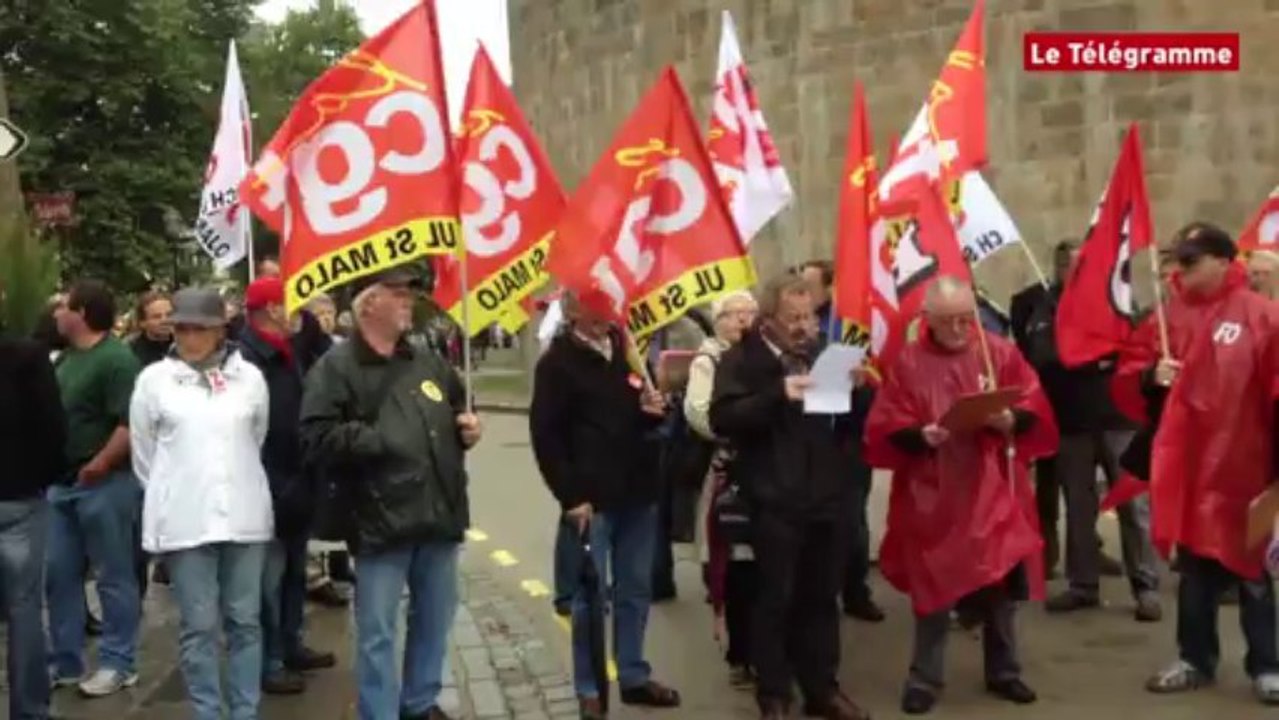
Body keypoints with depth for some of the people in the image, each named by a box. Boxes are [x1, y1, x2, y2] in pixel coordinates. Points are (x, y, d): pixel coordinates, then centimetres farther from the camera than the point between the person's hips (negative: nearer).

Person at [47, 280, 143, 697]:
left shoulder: (116, 360, -14)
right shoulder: (66, 356, 13)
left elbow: (131, 425, -22)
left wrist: (97, 466, -23)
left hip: (103, 483, -9)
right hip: (63, 481, 9)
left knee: (113, 576, 2)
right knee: (58, 573, 12)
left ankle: (117, 664, 11)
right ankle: (65, 662, 22)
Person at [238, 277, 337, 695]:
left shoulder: (287, 354, 13)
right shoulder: (245, 359, -18)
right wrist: (272, 484, -22)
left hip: (296, 485, 9)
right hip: (268, 489, -9)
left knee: (294, 572, 19)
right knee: (270, 579, 0)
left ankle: (291, 646, 32)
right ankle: (269, 663, 10)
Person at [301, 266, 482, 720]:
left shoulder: (428, 363, 14)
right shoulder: (336, 368, -7)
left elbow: (455, 411, 28)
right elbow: (317, 439, -18)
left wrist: (466, 428, 6)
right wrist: (381, 439, -16)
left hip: (439, 514, 7)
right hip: (381, 521, -6)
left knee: (435, 620, 18)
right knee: (377, 633, 1)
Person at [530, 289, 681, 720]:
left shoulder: (626, 350, 13)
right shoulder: (558, 362, -5)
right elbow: (545, 436, -11)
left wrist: (652, 411, -1)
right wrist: (571, 496, -15)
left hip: (638, 495, 6)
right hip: (591, 500, -6)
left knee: (636, 591, 13)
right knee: (591, 596, 1)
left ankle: (634, 677, 25)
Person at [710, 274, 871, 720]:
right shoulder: (742, 360, -2)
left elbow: (854, 423, 16)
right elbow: (722, 419, -16)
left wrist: (855, 391, -5)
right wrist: (777, 395, -27)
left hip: (828, 497, 5)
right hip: (776, 502, -5)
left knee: (821, 598, 13)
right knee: (776, 599, 3)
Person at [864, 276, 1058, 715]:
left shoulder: (1001, 353, 3)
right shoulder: (907, 363, -2)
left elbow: (1036, 409, 0)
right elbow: (885, 429, -5)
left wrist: (1010, 420, -20)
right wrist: (919, 435, -23)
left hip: (994, 492, 2)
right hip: (932, 495, -2)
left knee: (1001, 582, 11)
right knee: (933, 584, 4)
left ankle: (1003, 672, 29)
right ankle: (924, 679, 17)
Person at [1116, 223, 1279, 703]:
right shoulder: (1171, 315, 7)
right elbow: (1129, 371, 11)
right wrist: (1152, 375, -11)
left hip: (1239, 466, -4)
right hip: (1184, 463, 4)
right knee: (1194, 565, 13)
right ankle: (1196, 660, 25)